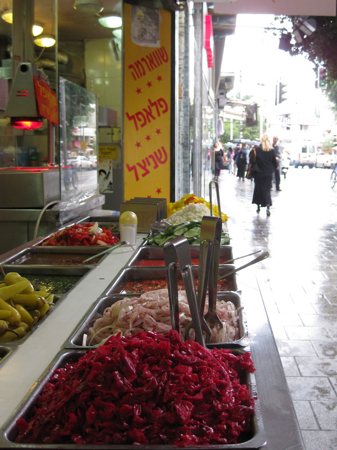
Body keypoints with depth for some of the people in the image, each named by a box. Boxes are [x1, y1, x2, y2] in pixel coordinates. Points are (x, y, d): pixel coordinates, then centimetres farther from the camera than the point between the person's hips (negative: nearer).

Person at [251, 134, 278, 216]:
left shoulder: (257, 150, -10)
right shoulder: (272, 150, -5)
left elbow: (252, 161, -15)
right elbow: (274, 161, 3)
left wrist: (251, 153, 2)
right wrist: (276, 167, 22)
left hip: (259, 173, -1)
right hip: (268, 174, 1)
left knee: (258, 189, 14)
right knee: (267, 190, 7)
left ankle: (258, 207, 22)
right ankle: (268, 207, -10)